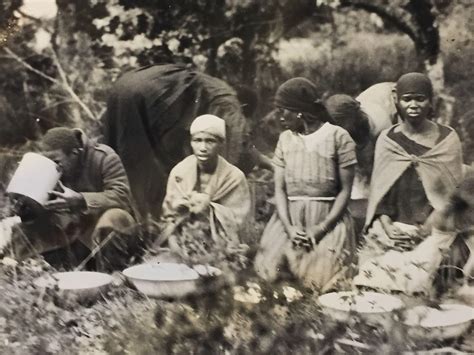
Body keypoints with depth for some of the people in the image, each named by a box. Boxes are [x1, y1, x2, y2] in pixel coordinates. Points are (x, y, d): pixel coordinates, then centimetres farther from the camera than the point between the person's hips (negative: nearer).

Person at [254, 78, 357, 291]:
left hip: (327, 219, -4)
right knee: (268, 277, -12)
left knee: (321, 282, -19)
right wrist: (289, 227, -10)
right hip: (290, 218, 4)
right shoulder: (285, 139, 14)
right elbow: (279, 188, 7)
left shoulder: (337, 136, -1)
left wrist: (322, 228, -14)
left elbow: (345, 190, -3)